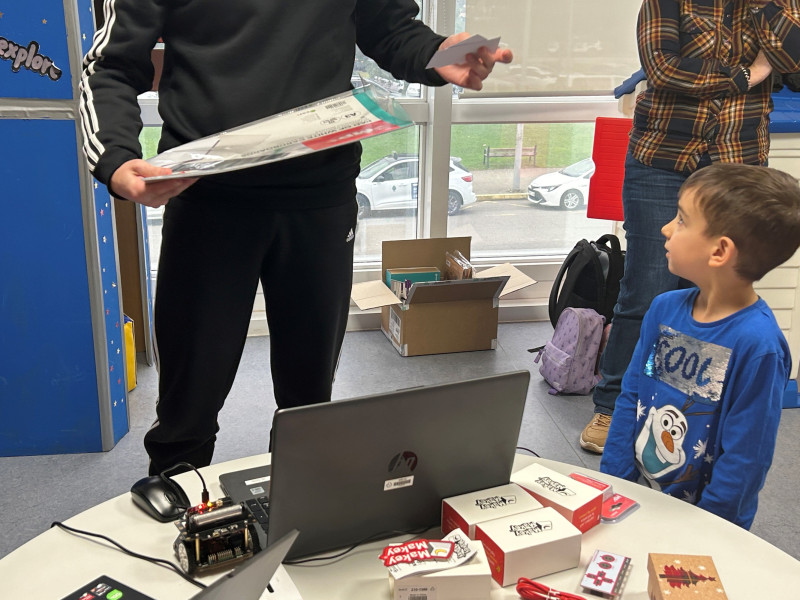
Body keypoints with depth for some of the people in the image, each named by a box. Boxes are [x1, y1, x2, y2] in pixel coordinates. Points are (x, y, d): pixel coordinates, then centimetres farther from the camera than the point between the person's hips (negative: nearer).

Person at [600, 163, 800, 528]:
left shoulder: (758, 345, -19)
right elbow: (630, 399, 5)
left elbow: (746, 460, -15)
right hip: (634, 500, 4)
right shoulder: (664, 309, 0)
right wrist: (611, 488, 1)